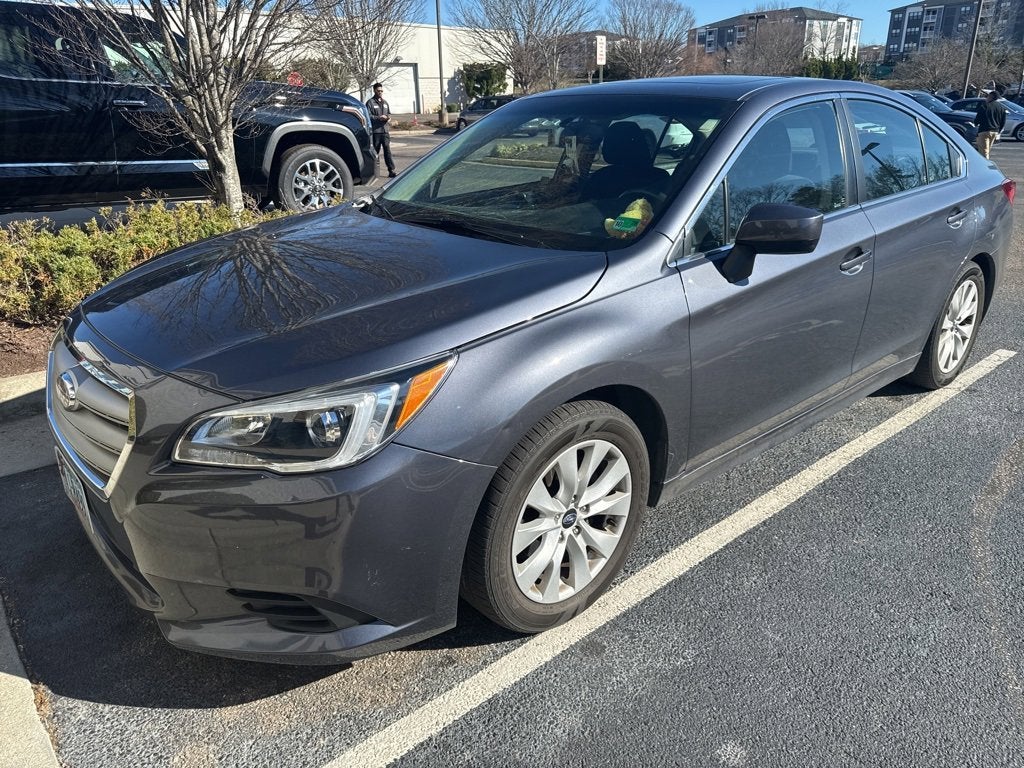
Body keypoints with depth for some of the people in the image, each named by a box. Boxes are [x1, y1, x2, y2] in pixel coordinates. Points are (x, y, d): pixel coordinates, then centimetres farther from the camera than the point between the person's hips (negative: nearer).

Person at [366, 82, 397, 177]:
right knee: (376, 151, 2)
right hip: (375, 131, -4)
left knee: (387, 150, -2)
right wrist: (379, 118, -19)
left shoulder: (385, 103, 18)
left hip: (385, 130, 4)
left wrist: (389, 118, 0)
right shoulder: (370, 103, -2)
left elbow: (389, 113, 23)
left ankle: (391, 170, -4)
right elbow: (368, 116, -9)